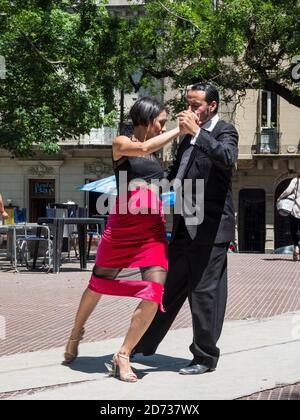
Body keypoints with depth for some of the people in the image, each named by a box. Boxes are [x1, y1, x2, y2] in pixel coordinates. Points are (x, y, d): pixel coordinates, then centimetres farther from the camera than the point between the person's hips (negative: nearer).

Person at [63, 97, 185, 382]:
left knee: (154, 291, -13)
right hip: (122, 226, -4)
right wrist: (178, 130, -17)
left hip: (153, 230, 4)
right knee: (99, 283, 11)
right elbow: (142, 148, -22)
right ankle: (76, 332, 40)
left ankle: (123, 356, -2)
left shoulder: (155, 151, 16)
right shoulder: (120, 144, -2)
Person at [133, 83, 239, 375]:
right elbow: (175, 175, 29)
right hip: (185, 228, 8)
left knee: (205, 292, -2)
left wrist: (196, 132, -28)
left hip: (209, 228, -8)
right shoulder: (190, 138, 18)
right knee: (168, 289, 15)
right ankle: (143, 345, 23)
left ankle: (206, 357, 9)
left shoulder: (224, 131, -5)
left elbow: (228, 158, -28)